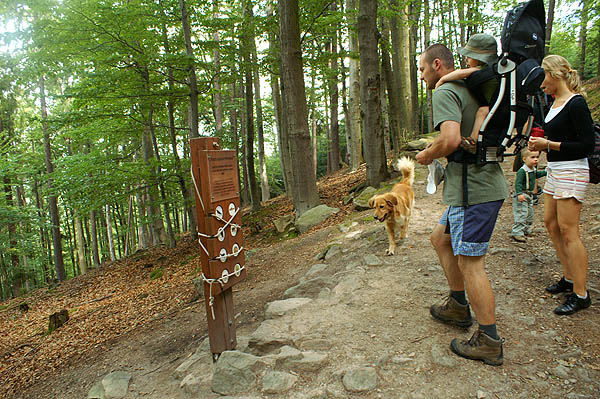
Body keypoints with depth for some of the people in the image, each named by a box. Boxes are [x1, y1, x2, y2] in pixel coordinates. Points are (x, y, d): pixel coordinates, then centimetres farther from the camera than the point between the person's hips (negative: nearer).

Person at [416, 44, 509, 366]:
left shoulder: (445, 92, -12)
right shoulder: (471, 89, 18)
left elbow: (450, 138, -28)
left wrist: (427, 155, -9)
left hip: (473, 190, -10)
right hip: (487, 183, 10)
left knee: (470, 264, -2)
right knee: (440, 238, 21)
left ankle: (489, 342, 10)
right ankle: (458, 306, 32)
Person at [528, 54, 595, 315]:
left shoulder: (576, 103, -14)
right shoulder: (555, 103, 12)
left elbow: (587, 145, -18)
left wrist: (548, 144, -18)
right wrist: (540, 145, 5)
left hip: (572, 172, -9)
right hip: (554, 170, 10)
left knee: (567, 231, -7)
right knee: (550, 223, 13)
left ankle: (580, 294, 3)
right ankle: (569, 278, 26)